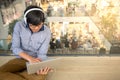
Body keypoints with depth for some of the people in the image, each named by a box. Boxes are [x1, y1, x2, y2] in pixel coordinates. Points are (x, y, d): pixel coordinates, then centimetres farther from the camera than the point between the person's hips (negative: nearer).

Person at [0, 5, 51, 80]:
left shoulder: (47, 32, -14)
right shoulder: (19, 25, -13)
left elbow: (42, 54, -13)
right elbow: (15, 48, -12)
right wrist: (30, 58, -28)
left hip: (36, 60, 0)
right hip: (21, 58, 1)